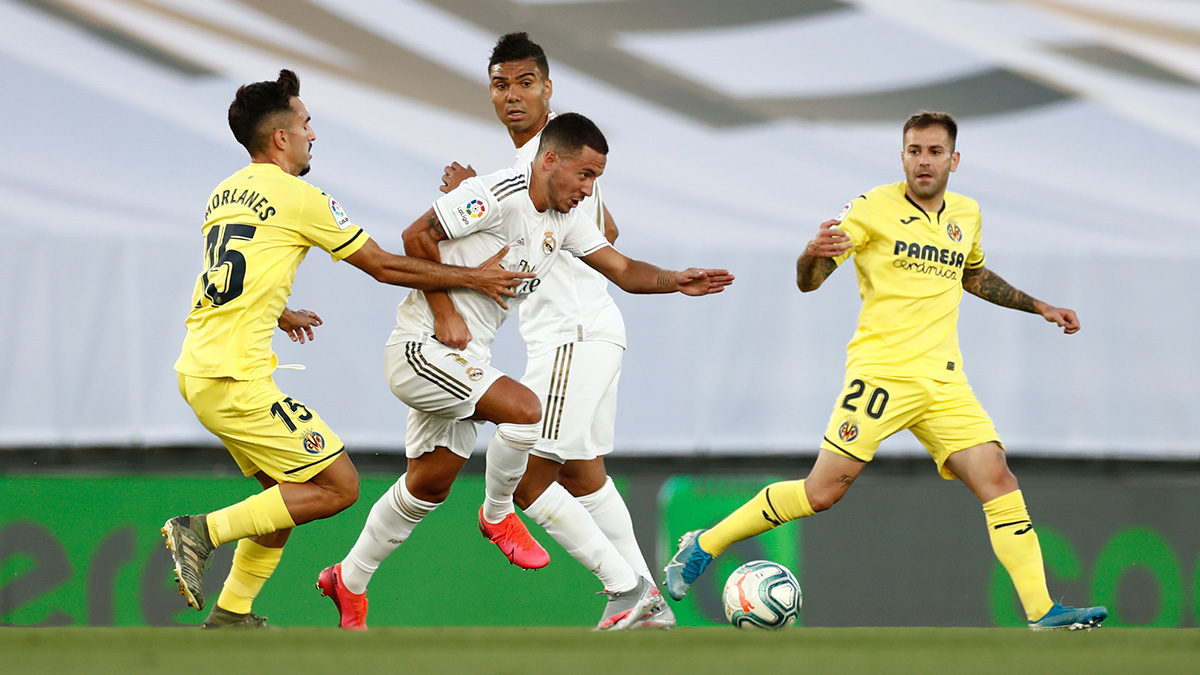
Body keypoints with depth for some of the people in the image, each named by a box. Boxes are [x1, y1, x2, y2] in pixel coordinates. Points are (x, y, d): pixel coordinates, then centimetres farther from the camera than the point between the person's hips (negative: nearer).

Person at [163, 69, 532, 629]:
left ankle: (230, 616, 15)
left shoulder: (226, 194, 16)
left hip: (197, 368, 9)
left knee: (290, 494, 17)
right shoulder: (298, 197, -7)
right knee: (337, 486, -6)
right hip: (236, 379, -9)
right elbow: (385, 266, -1)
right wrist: (472, 278, 9)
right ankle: (203, 531, -9)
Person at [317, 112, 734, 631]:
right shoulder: (499, 194, -20)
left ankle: (349, 583, 28)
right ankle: (498, 516, 0)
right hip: (421, 348, -9)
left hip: (463, 358, 9)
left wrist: (676, 281, -13)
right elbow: (417, 236, -17)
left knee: (428, 488, 14)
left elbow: (622, 270, 5)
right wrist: (445, 314, -17)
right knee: (524, 409, -25)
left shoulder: (565, 219, 6)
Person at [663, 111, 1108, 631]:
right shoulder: (874, 208, -3)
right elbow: (808, 281, -5)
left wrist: (1039, 307, 34)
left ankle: (1042, 613, -9)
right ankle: (703, 546, 8)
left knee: (998, 480, -9)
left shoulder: (965, 215, 15)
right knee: (822, 492, -9)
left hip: (944, 380, 5)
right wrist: (814, 253, -28)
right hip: (882, 369, -5)